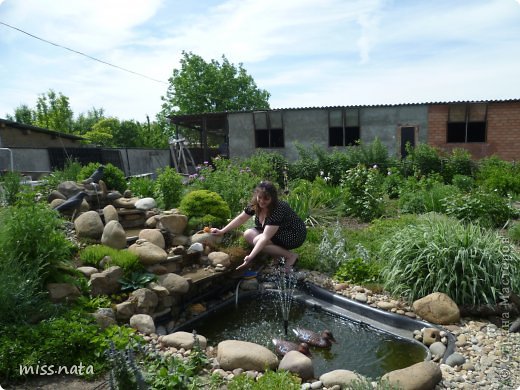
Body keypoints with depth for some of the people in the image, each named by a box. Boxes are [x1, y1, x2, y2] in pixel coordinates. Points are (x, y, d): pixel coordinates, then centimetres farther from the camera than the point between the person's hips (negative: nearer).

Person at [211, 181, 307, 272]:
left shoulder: (278, 210, -34)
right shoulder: (255, 205, -11)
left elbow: (265, 237, -39)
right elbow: (241, 218, 1)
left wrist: (250, 257, -45)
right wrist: (222, 231, -4)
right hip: (275, 231, 8)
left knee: (257, 240, -26)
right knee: (248, 234, -12)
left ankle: (290, 256, -14)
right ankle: (280, 249, -4)